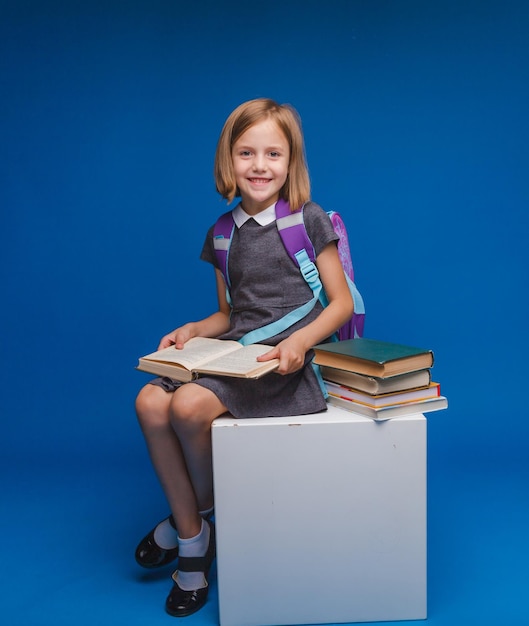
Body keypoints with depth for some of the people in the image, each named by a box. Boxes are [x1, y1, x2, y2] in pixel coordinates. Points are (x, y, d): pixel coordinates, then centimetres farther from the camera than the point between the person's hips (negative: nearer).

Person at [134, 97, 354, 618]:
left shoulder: (309, 220, -1)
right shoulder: (223, 234, 14)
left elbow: (341, 303, -2)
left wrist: (300, 340, -19)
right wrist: (193, 330, 1)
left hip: (288, 359, -6)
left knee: (189, 405, -28)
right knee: (149, 402, -19)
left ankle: (202, 511, 4)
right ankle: (191, 537, -5)